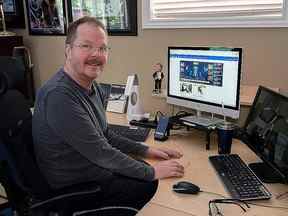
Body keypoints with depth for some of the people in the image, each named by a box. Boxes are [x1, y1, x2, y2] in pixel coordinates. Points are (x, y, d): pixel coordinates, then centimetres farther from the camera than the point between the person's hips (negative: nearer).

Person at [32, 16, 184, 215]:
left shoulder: (91, 86, 0)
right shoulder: (59, 95, -30)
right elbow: (100, 152, -27)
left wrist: (146, 151, 3)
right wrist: (152, 172, -17)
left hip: (92, 165, 8)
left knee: (144, 170, 10)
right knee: (148, 184, -7)